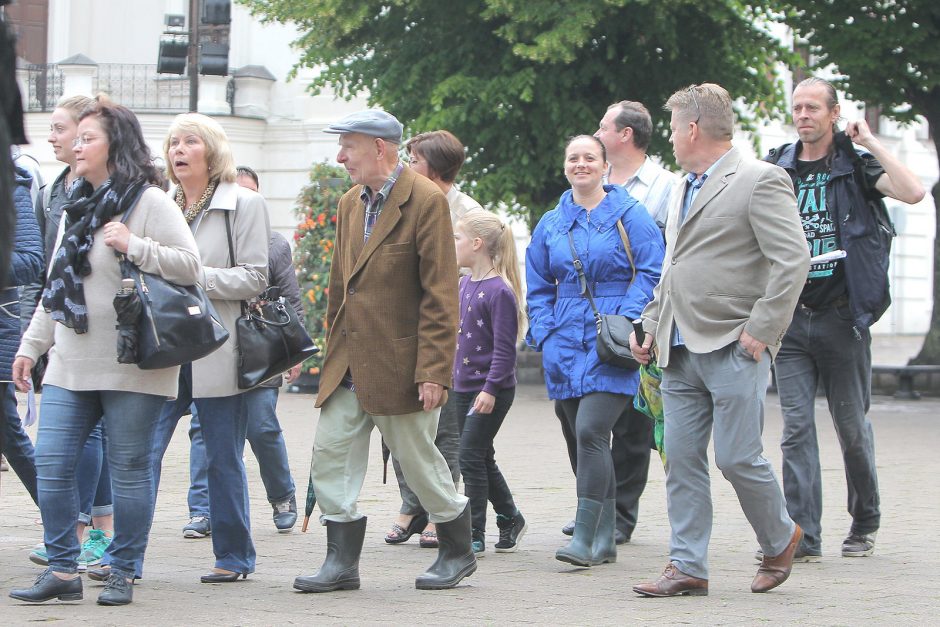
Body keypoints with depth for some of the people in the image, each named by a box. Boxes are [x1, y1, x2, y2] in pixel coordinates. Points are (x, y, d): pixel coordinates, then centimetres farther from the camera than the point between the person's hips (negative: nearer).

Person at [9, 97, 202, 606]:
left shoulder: (148, 202, -5)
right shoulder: (77, 209, 18)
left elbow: (190, 265, -12)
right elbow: (54, 288, 23)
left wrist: (134, 247, -20)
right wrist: (31, 346, 21)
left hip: (129, 368, -7)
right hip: (70, 364, 7)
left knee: (128, 469, 0)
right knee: (51, 463, 0)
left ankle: (123, 572, 9)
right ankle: (61, 571, 7)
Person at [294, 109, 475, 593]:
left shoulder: (426, 201, -12)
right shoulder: (351, 204, 13)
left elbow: (441, 295, -15)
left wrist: (433, 371, -18)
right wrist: (333, 357, 16)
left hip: (399, 366, -7)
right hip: (349, 366, 7)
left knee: (419, 462, 4)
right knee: (330, 455, -1)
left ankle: (458, 552, 22)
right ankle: (341, 562, 5)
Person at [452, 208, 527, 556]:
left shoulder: (499, 290, -17)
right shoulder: (464, 284, 9)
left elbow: (504, 348, -18)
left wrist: (491, 388, -21)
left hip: (491, 391, -9)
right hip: (464, 387, 9)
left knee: (471, 457, -7)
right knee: (482, 460, 15)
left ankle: (475, 535, -1)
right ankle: (510, 518, 31)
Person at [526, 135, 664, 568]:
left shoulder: (629, 216, 0)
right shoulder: (551, 224, 15)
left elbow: (651, 273, -5)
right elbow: (538, 287, 19)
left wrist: (625, 323, -15)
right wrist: (544, 333, 5)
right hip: (567, 345, 6)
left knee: (590, 431, -19)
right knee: (586, 439, 7)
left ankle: (585, 537, -18)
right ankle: (606, 539, 15)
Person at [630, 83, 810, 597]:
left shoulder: (760, 180, -8)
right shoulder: (685, 189, 20)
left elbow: (793, 260, -15)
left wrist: (760, 332, -17)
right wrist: (651, 324, 15)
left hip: (733, 349, -8)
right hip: (681, 351, 8)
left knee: (738, 458, -6)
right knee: (681, 460, 3)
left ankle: (780, 538, 18)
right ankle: (687, 567, 7)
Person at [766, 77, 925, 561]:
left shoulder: (856, 166, 0)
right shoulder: (777, 169, 8)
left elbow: (913, 192, -18)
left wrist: (873, 144, -11)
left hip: (842, 318, -2)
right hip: (791, 318, 2)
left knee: (852, 426, 7)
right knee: (796, 426, -5)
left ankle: (865, 522, 25)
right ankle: (803, 536, -7)